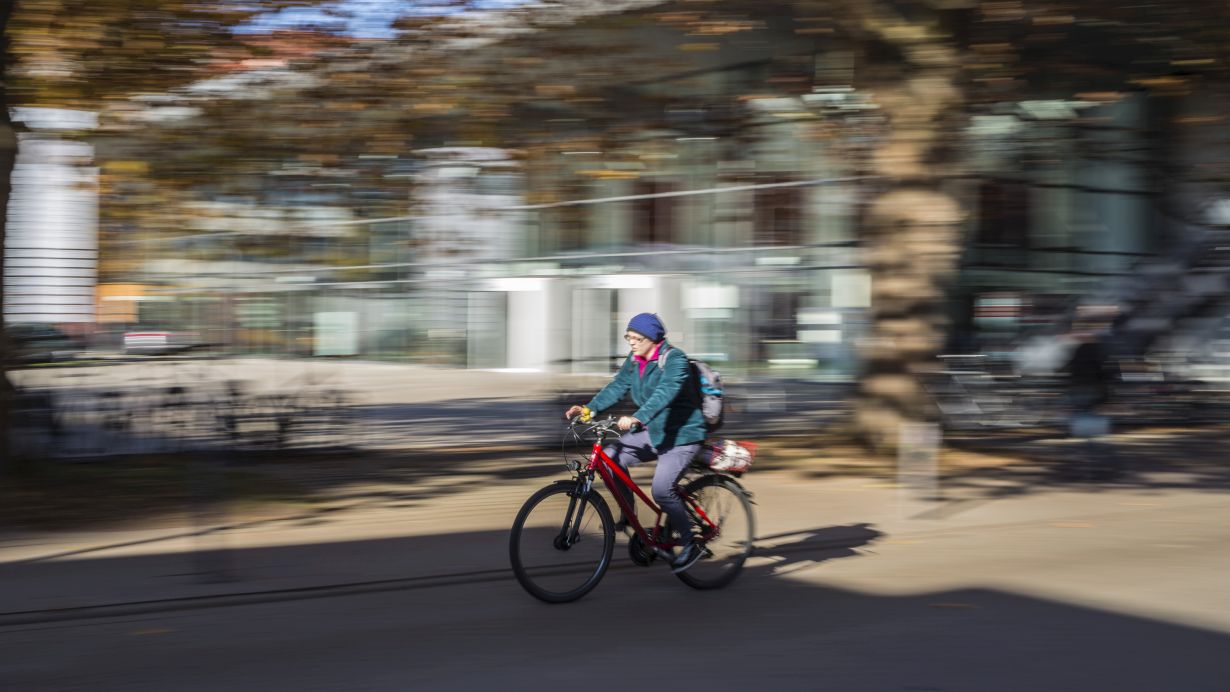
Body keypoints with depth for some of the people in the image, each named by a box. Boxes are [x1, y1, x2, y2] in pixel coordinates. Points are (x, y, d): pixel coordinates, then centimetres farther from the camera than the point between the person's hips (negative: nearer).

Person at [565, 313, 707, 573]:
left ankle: (690, 545, -5)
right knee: (610, 458, -11)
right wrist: (589, 409, -18)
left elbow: (665, 393, -34)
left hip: (682, 434, -8)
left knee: (661, 488, -22)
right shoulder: (634, 361, 5)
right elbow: (617, 386, -2)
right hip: (652, 432, 8)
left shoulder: (674, 359, -19)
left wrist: (637, 418, -48)